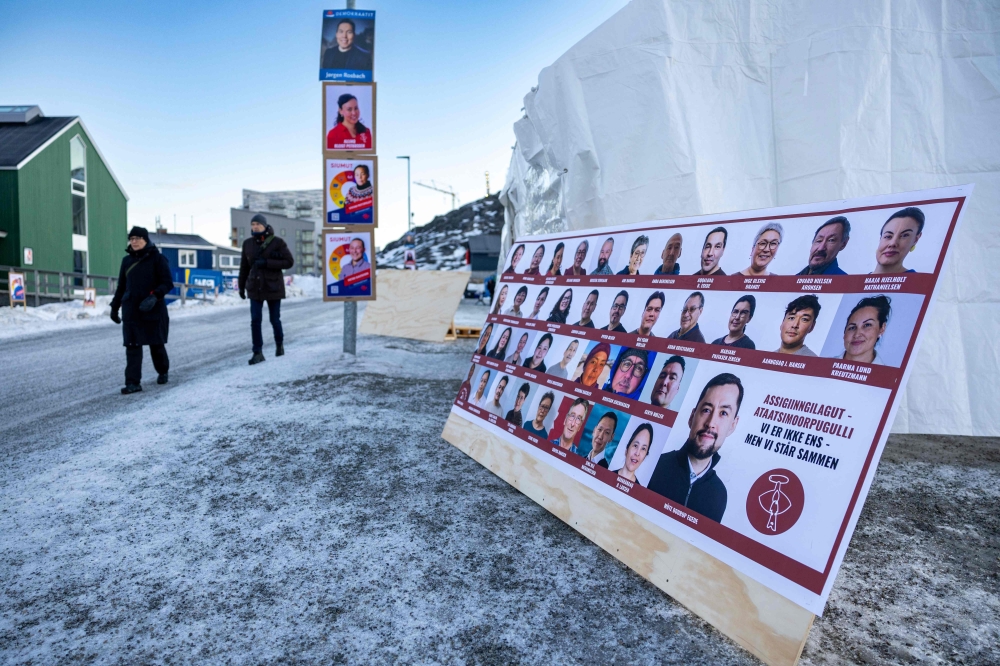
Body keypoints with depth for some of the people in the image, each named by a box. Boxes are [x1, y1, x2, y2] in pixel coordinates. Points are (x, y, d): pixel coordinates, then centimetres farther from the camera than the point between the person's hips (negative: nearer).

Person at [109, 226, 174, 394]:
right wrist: (115, 306, 17)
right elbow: (121, 286, 18)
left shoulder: (157, 259, -4)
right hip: (131, 311, 4)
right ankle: (133, 382, -3)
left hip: (154, 310, -4)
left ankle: (163, 372, 32)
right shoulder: (127, 260, 11)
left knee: (156, 344, 8)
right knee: (132, 346, -3)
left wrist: (154, 296, -24)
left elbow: (168, 283, -9)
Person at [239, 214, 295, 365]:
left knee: (275, 319, 8)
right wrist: (241, 286, 13)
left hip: (273, 287, -2)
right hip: (255, 288, 3)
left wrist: (267, 263, -20)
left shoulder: (277, 242, -9)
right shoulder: (248, 243, 2)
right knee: (255, 320, -4)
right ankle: (258, 353, 3)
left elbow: (289, 262, -11)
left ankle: (279, 344, 34)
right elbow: (244, 266, 10)